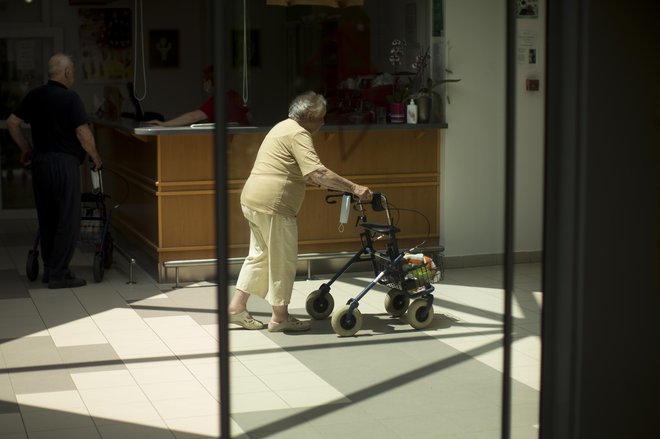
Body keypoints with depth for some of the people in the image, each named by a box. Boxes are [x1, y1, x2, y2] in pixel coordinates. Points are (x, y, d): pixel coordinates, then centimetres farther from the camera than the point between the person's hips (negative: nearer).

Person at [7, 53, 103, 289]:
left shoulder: (34, 96, 7)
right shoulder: (70, 98, -12)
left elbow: (12, 122, 12)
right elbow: (83, 133, -17)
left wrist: (26, 148, 22)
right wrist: (96, 158, -3)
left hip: (39, 161, 7)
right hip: (64, 163, -7)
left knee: (46, 218, 14)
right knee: (67, 219, -1)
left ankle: (49, 268, 21)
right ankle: (59, 274, -2)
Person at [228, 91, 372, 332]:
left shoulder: (284, 128, 19)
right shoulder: (298, 134, -13)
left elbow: (304, 173, 26)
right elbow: (318, 173, -24)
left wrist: (334, 185, 22)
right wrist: (353, 188, -23)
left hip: (252, 201, 10)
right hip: (273, 205, -10)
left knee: (259, 255, 19)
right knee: (283, 261, 2)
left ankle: (237, 306, 21)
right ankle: (280, 317, 11)